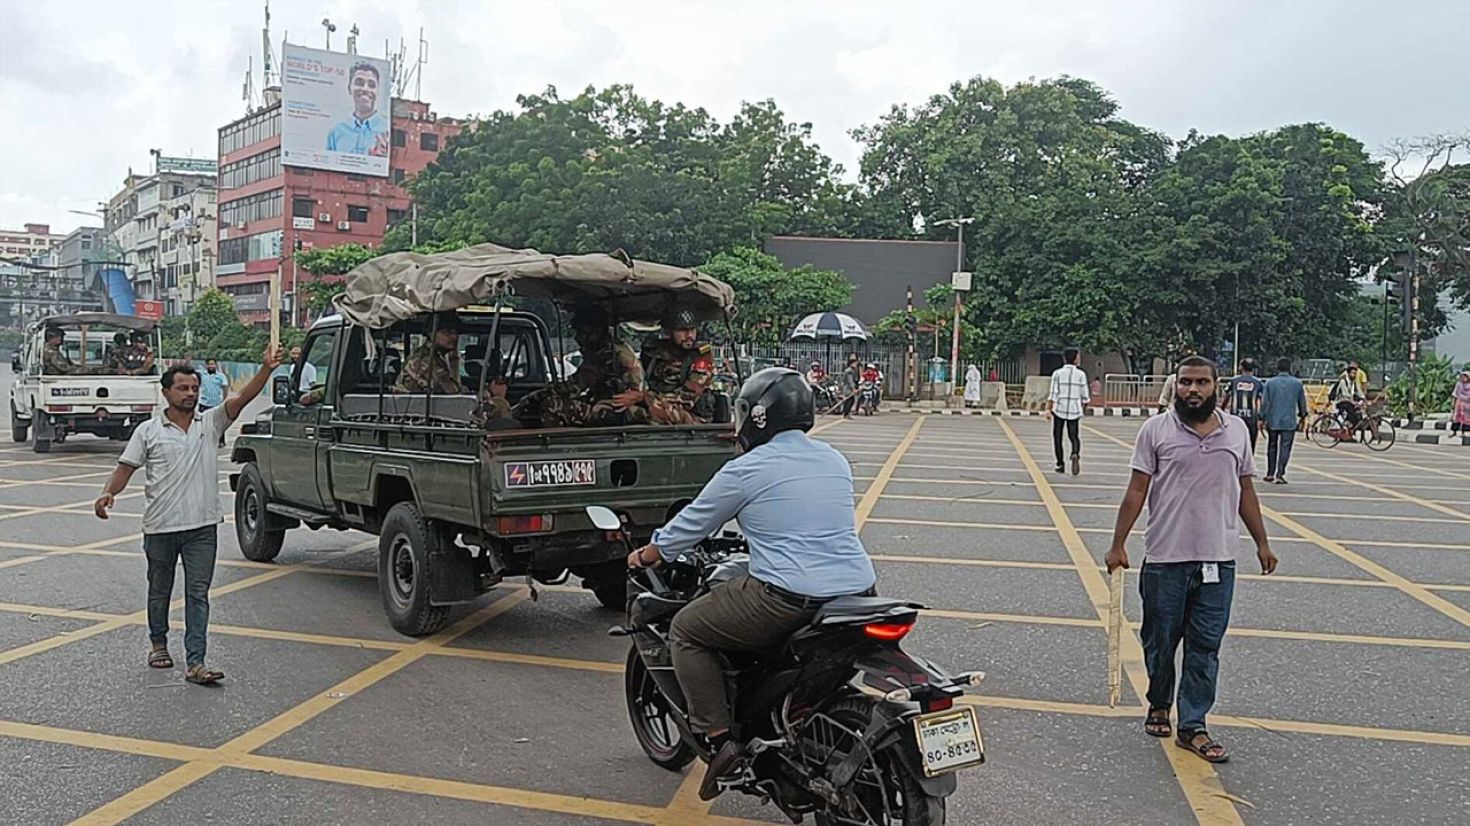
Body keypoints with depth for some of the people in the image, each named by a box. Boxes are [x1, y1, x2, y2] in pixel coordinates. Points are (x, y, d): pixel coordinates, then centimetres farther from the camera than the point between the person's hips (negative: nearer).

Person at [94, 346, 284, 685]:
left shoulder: (210, 423, 4)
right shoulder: (148, 431, 3)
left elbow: (243, 397, -8)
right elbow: (126, 467, 1)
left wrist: (265, 369, -23)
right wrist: (109, 493, -18)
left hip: (202, 526, 0)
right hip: (160, 526, 0)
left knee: (198, 593, -3)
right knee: (160, 590, 17)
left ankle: (195, 663, -4)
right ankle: (158, 643, 39)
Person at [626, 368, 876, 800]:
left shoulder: (744, 470, -4)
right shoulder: (835, 460, 14)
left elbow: (689, 526, 7)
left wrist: (644, 556, 25)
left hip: (787, 599, -7)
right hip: (859, 591, 7)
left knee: (685, 631, 11)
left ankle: (720, 739, 4)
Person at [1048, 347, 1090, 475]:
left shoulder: (1057, 373, -3)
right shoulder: (1081, 374, 1)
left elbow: (1053, 394, -9)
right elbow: (1085, 396, 4)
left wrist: (1048, 409, -8)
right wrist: (1083, 408, 21)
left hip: (1059, 409, -1)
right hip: (1075, 411, 1)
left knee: (1057, 437, 11)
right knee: (1074, 437, 9)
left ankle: (1060, 464, 11)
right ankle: (1076, 454, -20)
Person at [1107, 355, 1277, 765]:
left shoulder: (1236, 430, 8)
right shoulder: (1155, 430, -2)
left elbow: (1245, 491, 15)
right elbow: (1136, 491, -3)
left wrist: (1262, 542, 15)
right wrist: (1118, 545, -7)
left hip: (1218, 561, 2)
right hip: (1164, 559, -2)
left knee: (1205, 648, 5)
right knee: (1160, 642, 10)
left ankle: (1193, 726, 14)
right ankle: (1159, 707, 33)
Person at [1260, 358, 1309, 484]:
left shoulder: (1270, 383, -3)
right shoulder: (1297, 383, 0)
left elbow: (1264, 402, -3)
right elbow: (1302, 402, 9)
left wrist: (1262, 418, 3)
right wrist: (1303, 416, 22)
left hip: (1272, 421, 1)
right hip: (1289, 421, -1)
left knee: (1272, 447, 14)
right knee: (1285, 448, 0)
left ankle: (1270, 474, 18)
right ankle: (1280, 475, -7)